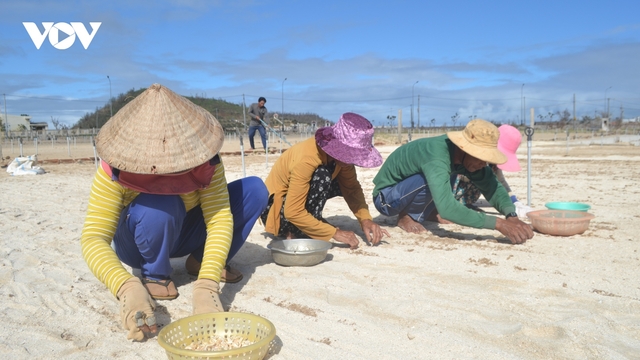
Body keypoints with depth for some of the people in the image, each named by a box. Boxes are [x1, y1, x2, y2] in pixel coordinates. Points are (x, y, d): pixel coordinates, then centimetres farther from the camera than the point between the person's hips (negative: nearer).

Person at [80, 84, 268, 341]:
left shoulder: (205, 160, -25)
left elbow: (220, 219, -32)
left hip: (186, 234, 3)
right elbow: (93, 238, -34)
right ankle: (155, 274, -8)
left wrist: (207, 285, -46)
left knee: (254, 189, -17)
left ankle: (201, 260, 0)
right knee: (160, 207, -38)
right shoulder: (115, 170, -30)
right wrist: (128, 288, -53)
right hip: (138, 242, -2)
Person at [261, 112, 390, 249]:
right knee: (322, 176, -31)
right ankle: (296, 231, -17)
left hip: (301, 196, 8)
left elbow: (352, 188, -3)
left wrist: (365, 219, -19)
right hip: (277, 204, -8)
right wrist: (335, 232, -31)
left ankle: (311, 220, 5)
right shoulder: (307, 159, -34)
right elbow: (293, 213, -33)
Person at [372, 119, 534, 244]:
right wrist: (498, 223, -44)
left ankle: (415, 214, 4)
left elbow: (492, 187, -9)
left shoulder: (468, 155, -12)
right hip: (385, 198, -8)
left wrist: (512, 216, -27)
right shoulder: (437, 157, -36)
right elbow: (447, 209, -47)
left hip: (406, 189, 8)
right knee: (431, 181, -33)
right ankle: (406, 217, -7)